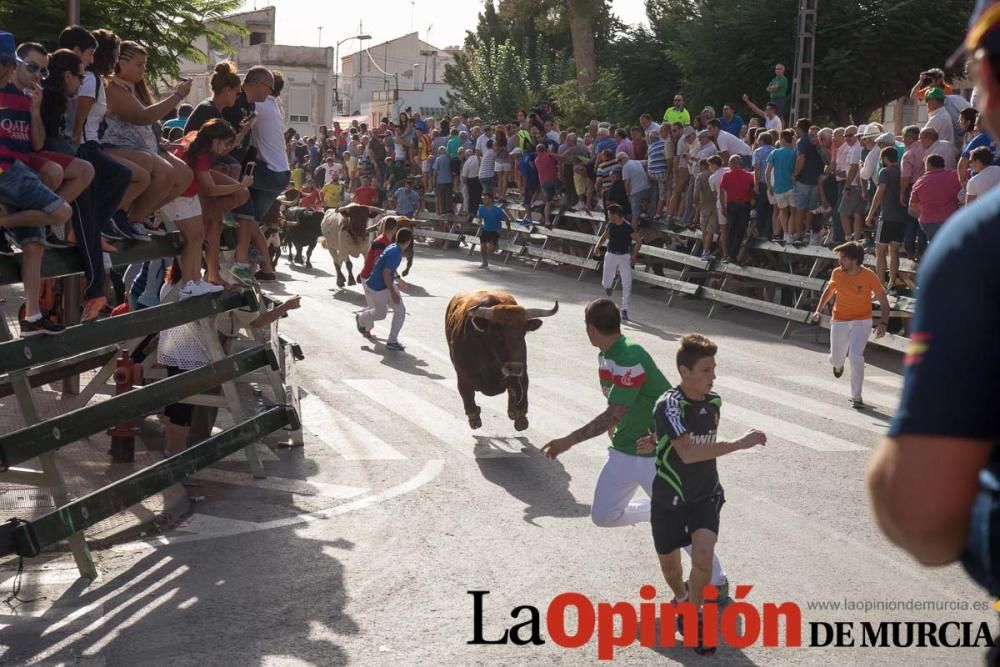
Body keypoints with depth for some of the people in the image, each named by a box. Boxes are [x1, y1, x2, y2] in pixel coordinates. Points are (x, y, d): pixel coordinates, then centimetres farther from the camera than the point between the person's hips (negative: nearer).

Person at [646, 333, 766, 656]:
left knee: (703, 555, -18)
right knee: (670, 563, 14)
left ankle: (693, 617, 3)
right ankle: (681, 598, 47)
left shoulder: (714, 401, -3)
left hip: (705, 496, 3)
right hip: (669, 498, -2)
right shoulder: (668, 405, -22)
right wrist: (740, 444, -34)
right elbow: (687, 453, -33)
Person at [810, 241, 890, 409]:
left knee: (856, 356, -21)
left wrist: (883, 324, -21)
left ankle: (856, 397, -7)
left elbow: (883, 301, -11)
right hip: (839, 321, 3)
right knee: (836, 359, 11)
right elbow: (829, 290, 12)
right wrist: (819, 310, 4)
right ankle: (839, 364, 53)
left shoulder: (869, 276, -17)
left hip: (861, 321, -3)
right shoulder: (837, 273, -9)